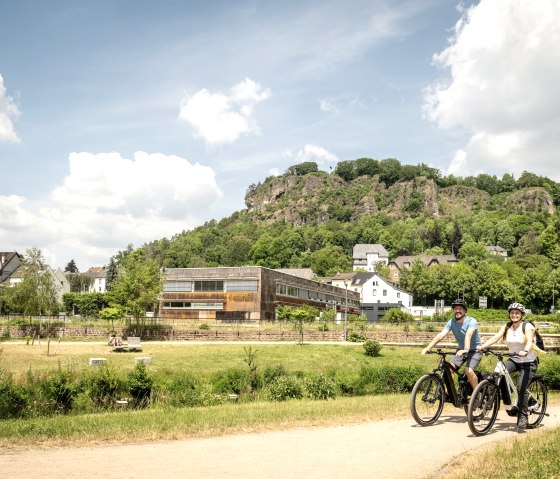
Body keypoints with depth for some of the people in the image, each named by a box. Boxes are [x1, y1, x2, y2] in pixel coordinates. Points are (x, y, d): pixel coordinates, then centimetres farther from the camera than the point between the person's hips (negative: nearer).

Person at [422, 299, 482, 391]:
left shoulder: (471, 321, -23)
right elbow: (441, 335, -22)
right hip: (461, 350, 5)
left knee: (468, 370, -26)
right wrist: (428, 348, -35)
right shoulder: (451, 322, -11)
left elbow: (468, 335, -41)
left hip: (474, 350, -5)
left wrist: (466, 349, -58)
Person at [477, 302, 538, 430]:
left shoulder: (527, 327, -12)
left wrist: (525, 351, -51)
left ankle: (523, 416, 1)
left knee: (521, 388, -17)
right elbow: (496, 337, -14)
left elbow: (529, 341, -29)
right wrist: (483, 346, -32)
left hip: (528, 361, -4)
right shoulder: (506, 327, 0)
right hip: (514, 360, 4)